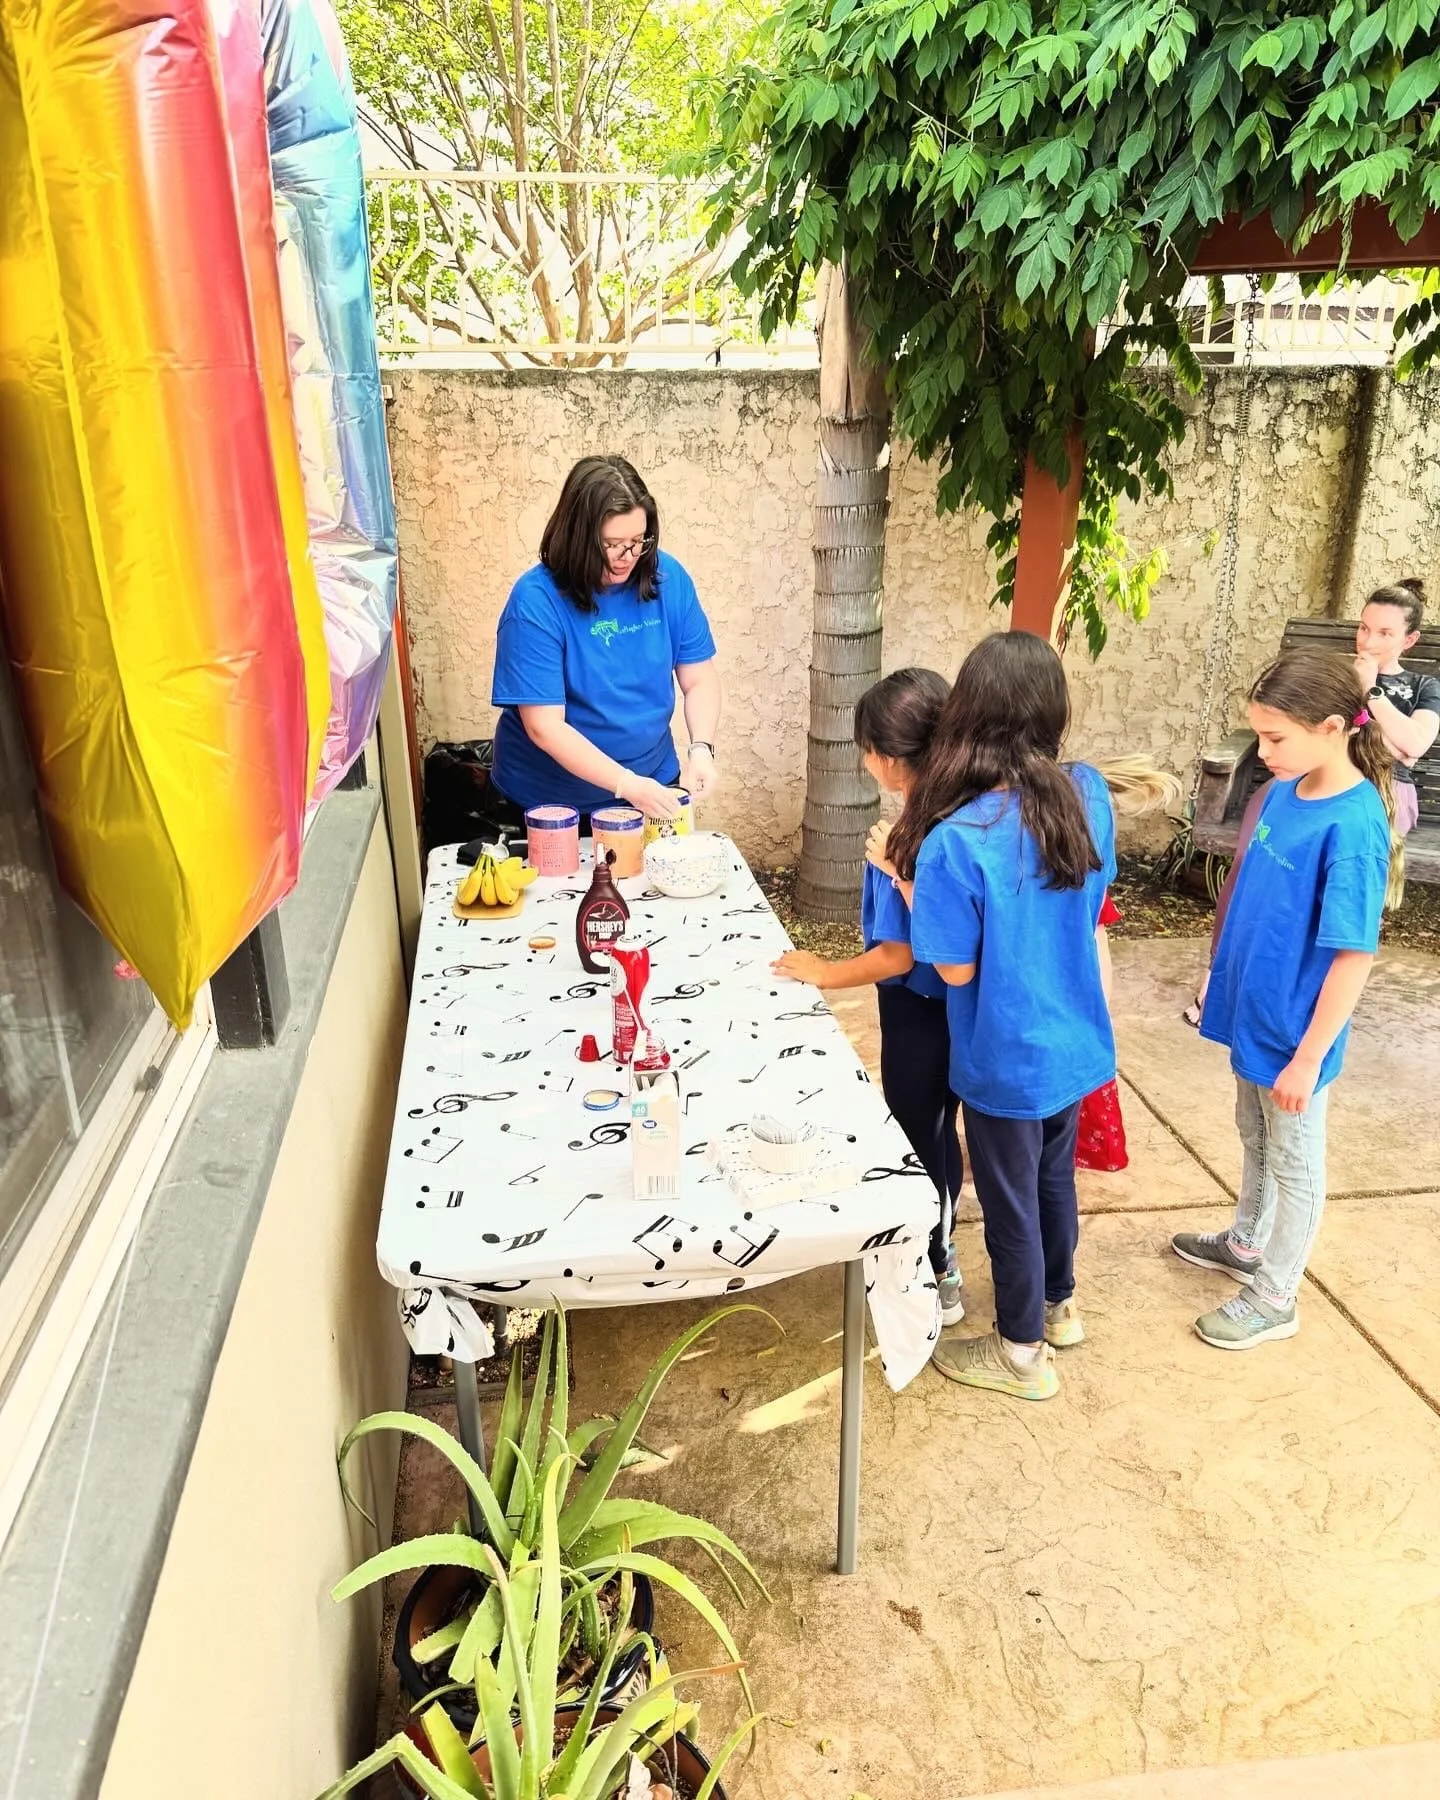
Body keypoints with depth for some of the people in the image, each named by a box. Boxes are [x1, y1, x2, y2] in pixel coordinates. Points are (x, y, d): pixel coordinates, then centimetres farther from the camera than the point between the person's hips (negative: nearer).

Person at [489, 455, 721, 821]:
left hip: (654, 785, 4)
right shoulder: (536, 600, -21)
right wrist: (627, 785, -31)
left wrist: (701, 748, -20)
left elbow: (700, 678, -2)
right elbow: (544, 727, -24)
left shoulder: (668, 578, -8)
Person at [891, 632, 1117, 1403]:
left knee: (1010, 1201, 15)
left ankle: (1022, 1352, 35)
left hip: (1006, 1062, -6)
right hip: (1074, 1044, 6)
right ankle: (1059, 1305, 49)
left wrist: (908, 881, -10)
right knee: (1054, 1178, 27)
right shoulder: (1090, 796, -10)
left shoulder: (955, 841, -29)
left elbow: (956, 969, -19)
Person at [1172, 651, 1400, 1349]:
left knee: (1294, 1164, 12)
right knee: (1255, 1137, 26)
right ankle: (1245, 1244, 48)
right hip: (1254, 1011, 7)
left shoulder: (1353, 826, -27)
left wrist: (1308, 1058, -20)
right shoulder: (1284, 792, -3)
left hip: (1295, 1032, -7)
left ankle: (1273, 1299, 30)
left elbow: (1355, 956, -24)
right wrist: (1221, 973, 16)